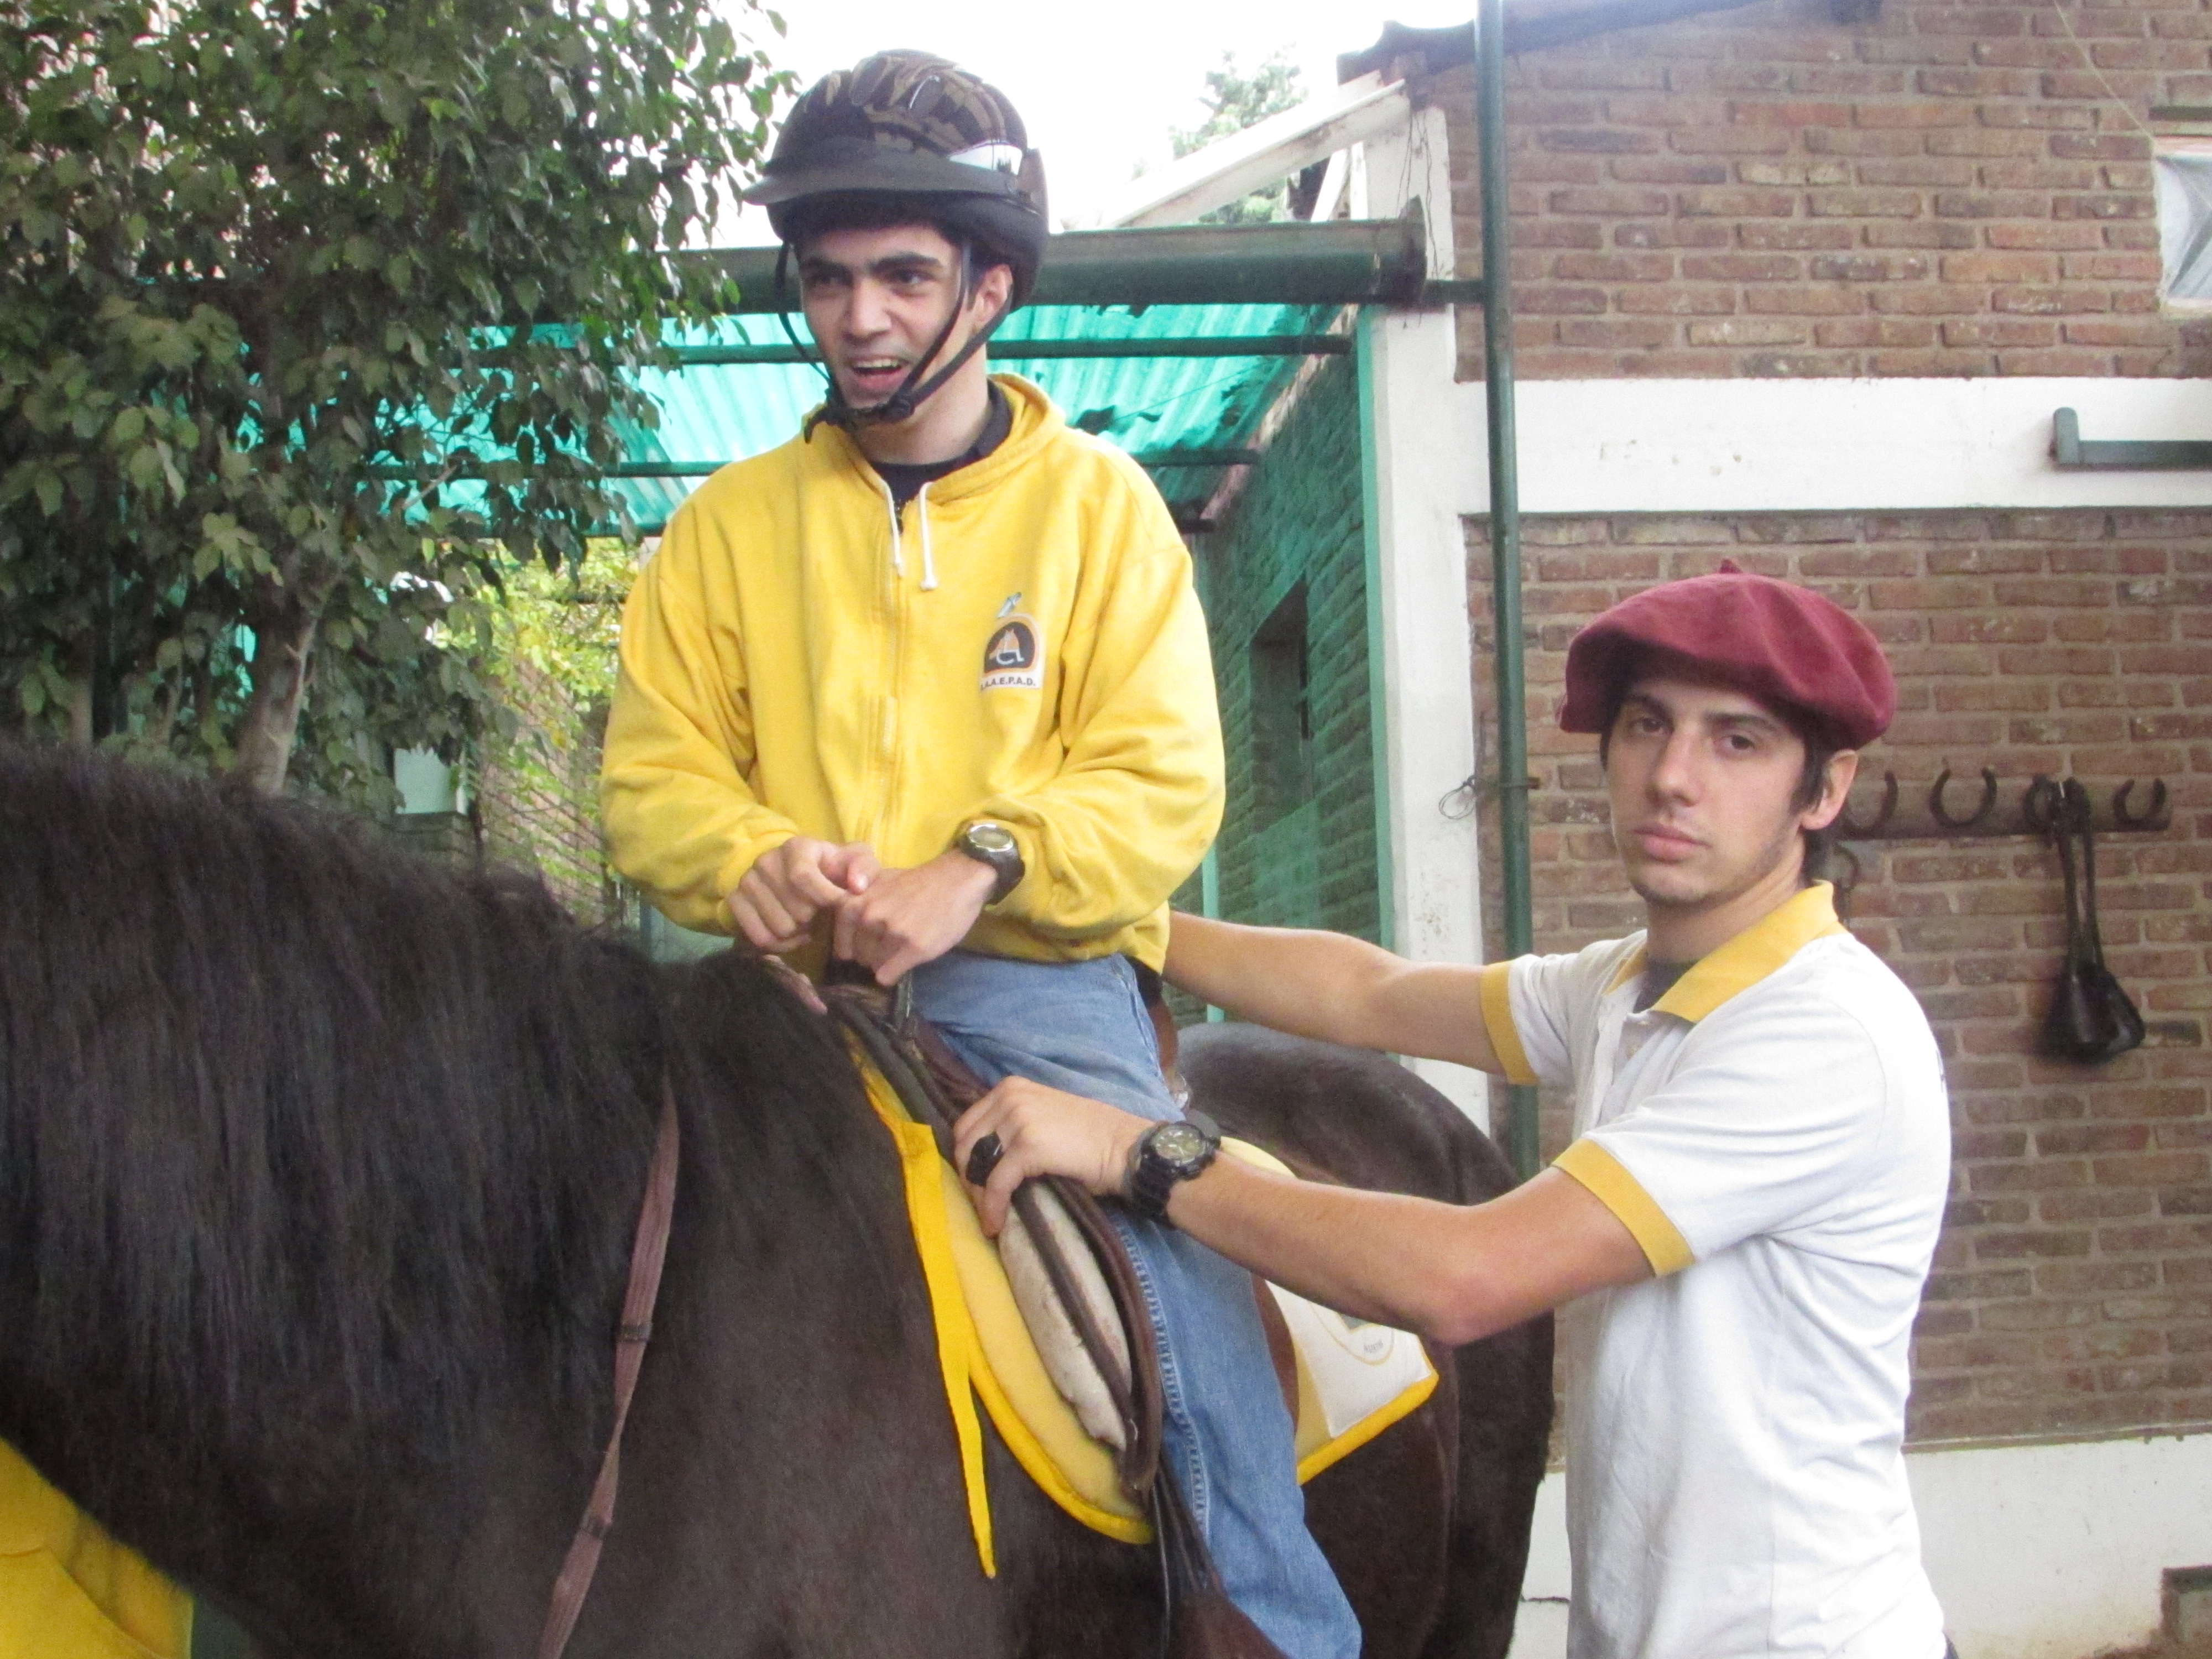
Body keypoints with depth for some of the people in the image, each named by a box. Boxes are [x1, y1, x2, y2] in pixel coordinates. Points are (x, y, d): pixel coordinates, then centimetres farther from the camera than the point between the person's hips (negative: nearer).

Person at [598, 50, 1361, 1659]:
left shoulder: (1099, 502, 7)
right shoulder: (732, 520, 12)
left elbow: (1164, 784, -2)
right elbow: (654, 766, 8)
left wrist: (978, 872, -19)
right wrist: (751, 859, -14)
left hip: (1034, 973, -2)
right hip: (800, 983, 2)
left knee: (1198, 1334, -16)